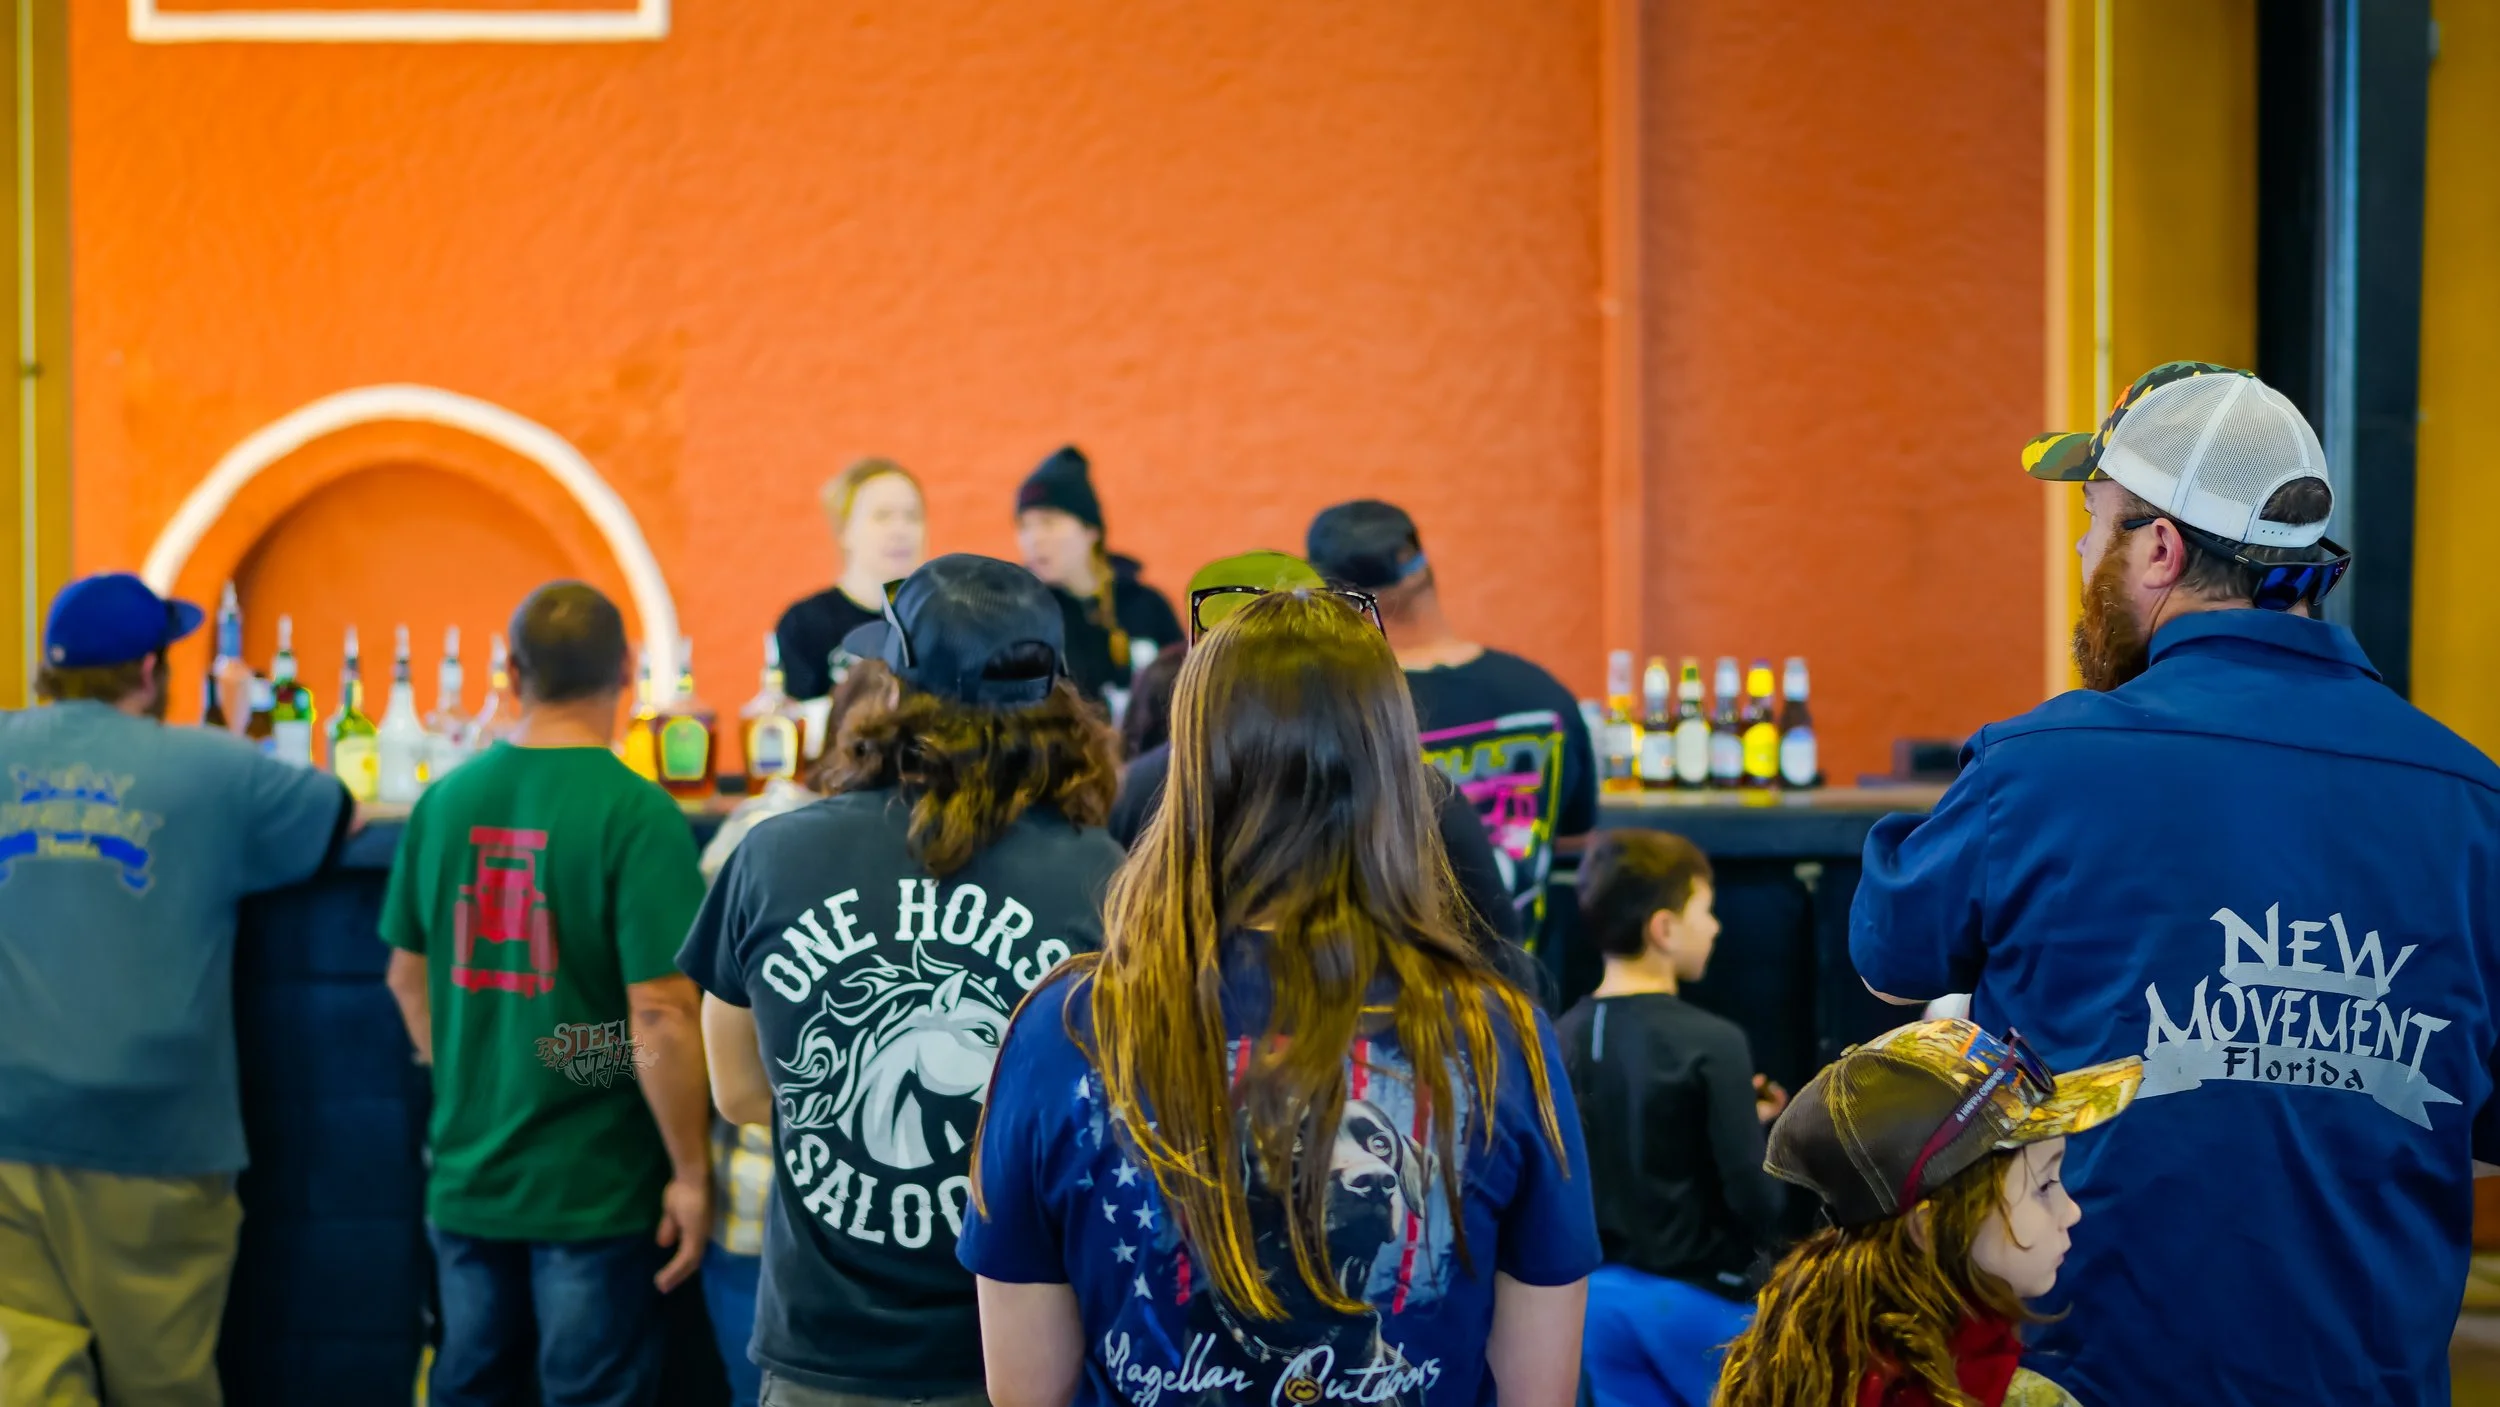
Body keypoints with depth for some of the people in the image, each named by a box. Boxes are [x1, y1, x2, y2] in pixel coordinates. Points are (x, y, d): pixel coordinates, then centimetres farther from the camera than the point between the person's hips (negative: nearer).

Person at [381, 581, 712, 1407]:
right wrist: (691, 1170, -11)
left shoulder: (445, 801, 1)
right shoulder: (636, 814, -17)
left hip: (466, 1175, 5)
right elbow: (660, 1014, -20)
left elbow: (408, 977, 12)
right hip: (596, 1185, -5)